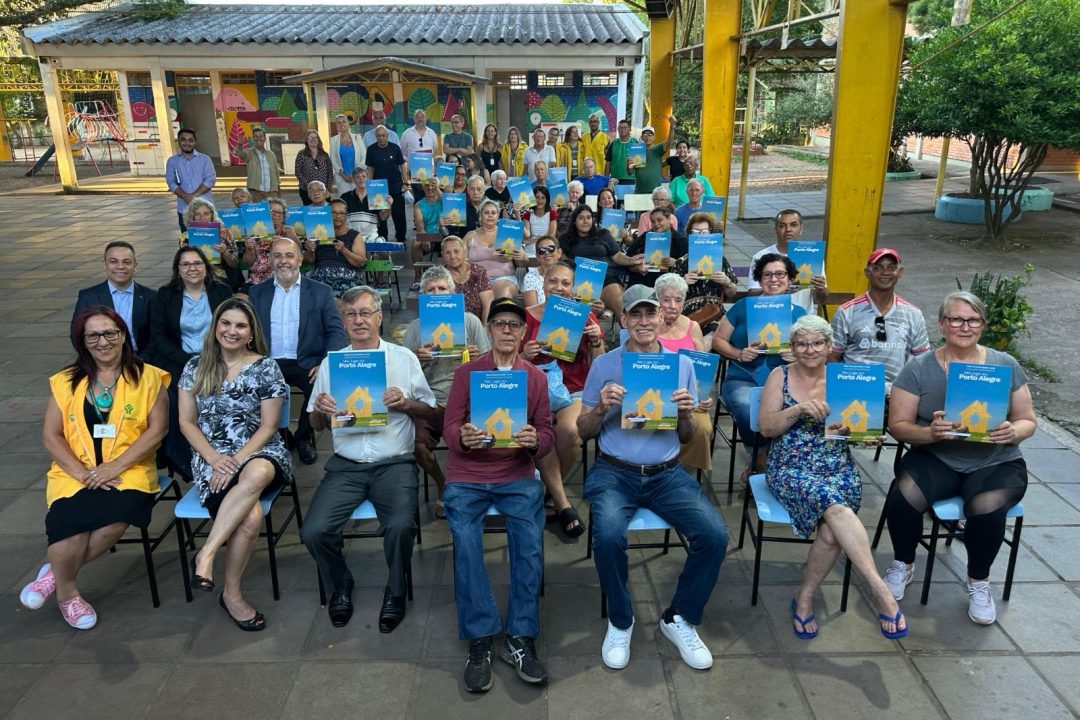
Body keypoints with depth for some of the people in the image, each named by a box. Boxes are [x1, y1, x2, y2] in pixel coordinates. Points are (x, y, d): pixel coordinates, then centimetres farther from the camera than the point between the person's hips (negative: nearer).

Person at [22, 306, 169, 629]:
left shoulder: (148, 377, 4)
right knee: (70, 521, -27)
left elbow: (157, 429, -3)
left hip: (129, 471, -1)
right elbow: (50, 436, 6)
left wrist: (116, 466, -13)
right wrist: (81, 472, -10)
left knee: (115, 521, -31)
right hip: (75, 474, 2)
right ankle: (67, 592, 4)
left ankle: (56, 574, -1)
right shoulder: (66, 382, 11)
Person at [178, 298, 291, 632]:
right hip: (210, 458, 0)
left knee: (256, 474, -41)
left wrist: (237, 461, -14)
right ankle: (231, 594, -14)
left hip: (258, 453, 0)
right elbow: (186, 423, 7)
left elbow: (268, 426, -1)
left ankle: (206, 554, -29)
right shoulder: (195, 367, 8)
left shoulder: (265, 368, 1)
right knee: (251, 516, -31)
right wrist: (215, 459, -9)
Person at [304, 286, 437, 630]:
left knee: (401, 525, -28)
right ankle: (341, 585, 13)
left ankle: (395, 591, 2)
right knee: (314, 531, -19)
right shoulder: (331, 362, 12)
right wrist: (320, 409, -9)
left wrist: (404, 403, -12)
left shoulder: (404, 358, 7)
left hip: (394, 464, -2)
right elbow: (316, 424, 14)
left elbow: (428, 409, 9)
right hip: (345, 466, 2)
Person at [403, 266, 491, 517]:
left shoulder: (470, 321, 5)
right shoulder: (415, 328, 8)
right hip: (429, 402, 1)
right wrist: (416, 360, -15)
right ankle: (442, 483, 11)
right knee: (417, 444, -24)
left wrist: (477, 357, -17)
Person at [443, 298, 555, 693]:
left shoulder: (536, 377, 9)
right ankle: (480, 641, -11)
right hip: (467, 476, 0)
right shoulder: (466, 372, 6)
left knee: (531, 541, -23)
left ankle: (520, 639, -9)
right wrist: (463, 437, -24)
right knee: (466, 542, -24)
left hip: (517, 475, 1)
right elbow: (449, 428, 0)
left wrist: (534, 441, -20)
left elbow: (548, 433, 4)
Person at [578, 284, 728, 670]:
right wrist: (601, 407, -15)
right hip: (614, 472, -2)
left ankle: (680, 619, 5)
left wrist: (686, 413, -10)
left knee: (715, 535, -21)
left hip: (666, 474, 2)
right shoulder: (603, 365, 3)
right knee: (609, 534, -31)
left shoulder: (682, 364, 8)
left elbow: (686, 437, 12)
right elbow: (583, 432, 6)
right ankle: (620, 621, -2)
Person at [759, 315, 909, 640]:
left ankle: (804, 598, -7)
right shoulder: (780, 376, 6)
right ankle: (880, 590, -29)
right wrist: (799, 409, -16)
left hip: (839, 468, 2)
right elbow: (767, 428, -1)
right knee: (835, 506, -33)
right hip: (790, 468, -2)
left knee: (831, 531, -27)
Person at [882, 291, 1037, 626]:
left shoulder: (1005, 365, 3)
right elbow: (898, 425, -4)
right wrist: (931, 432, -25)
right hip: (935, 459, 0)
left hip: (996, 463, 0)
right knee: (903, 497, -30)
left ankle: (978, 582, 0)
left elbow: (1028, 421, 7)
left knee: (985, 507, -32)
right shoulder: (918, 368, -1)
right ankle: (903, 565, 3)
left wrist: (1013, 432, -18)